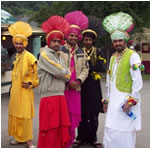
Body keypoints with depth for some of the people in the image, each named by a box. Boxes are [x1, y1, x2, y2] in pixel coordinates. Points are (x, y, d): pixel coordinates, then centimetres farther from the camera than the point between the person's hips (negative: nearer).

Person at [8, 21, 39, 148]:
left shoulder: (29, 56, -14)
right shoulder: (17, 56, 11)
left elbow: (37, 72, -13)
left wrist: (31, 84, -13)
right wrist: (14, 83, 16)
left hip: (25, 91, -8)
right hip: (15, 90, 8)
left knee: (25, 115, -5)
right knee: (15, 114, 14)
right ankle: (19, 137, 26)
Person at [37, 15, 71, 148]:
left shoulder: (59, 56, 18)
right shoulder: (45, 54, -8)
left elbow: (65, 73, 14)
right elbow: (60, 72, -13)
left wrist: (65, 74, -5)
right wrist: (68, 76, 4)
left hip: (60, 97, 8)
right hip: (49, 98, -7)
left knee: (61, 130, 8)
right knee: (50, 133, -3)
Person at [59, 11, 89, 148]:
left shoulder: (81, 52, 14)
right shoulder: (60, 50, -3)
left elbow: (85, 69, 11)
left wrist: (78, 81, -6)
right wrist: (68, 82, -13)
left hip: (75, 89, 5)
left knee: (73, 116, 8)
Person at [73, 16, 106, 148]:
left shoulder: (98, 52, 6)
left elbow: (103, 68, -6)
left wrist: (88, 65, -13)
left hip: (94, 87, 1)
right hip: (81, 86, 0)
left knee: (94, 114, 3)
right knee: (82, 113, 2)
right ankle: (81, 137, 13)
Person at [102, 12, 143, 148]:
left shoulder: (132, 56, -8)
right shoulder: (113, 57, 15)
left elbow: (138, 81, -13)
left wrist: (131, 100, -16)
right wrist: (107, 100, 17)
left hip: (126, 100, -7)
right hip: (114, 100, 7)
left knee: (124, 133, -6)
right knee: (110, 131, 7)